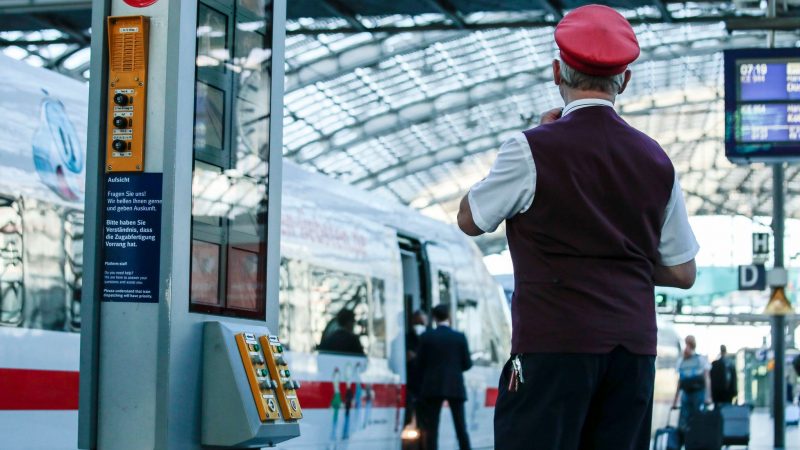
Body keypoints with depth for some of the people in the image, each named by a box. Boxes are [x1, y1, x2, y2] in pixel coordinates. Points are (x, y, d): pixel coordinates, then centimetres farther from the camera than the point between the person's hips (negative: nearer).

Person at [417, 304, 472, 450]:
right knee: (461, 427, 7)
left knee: (431, 428, 0)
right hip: (455, 387, 1)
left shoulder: (426, 336, -4)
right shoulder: (460, 337, -1)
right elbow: (467, 364, 1)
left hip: (433, 387, -1)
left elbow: (420, 363, -2)